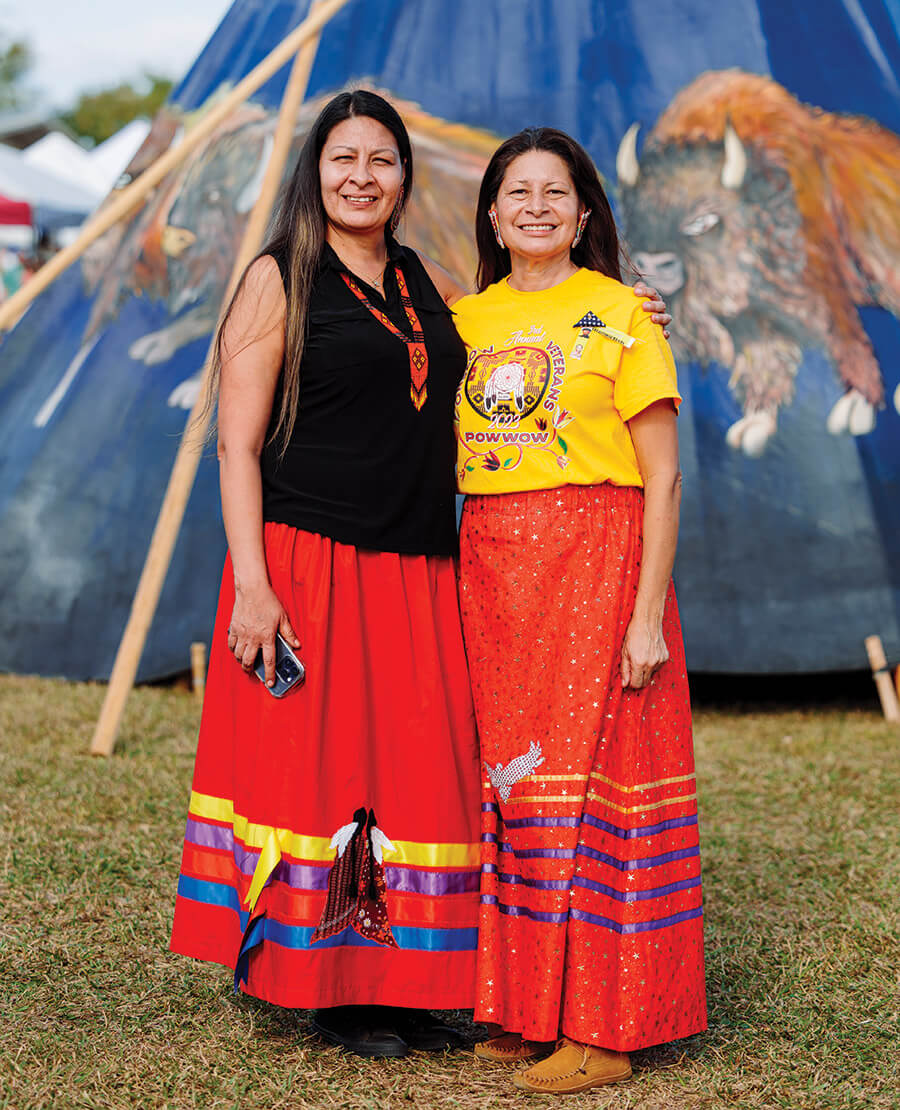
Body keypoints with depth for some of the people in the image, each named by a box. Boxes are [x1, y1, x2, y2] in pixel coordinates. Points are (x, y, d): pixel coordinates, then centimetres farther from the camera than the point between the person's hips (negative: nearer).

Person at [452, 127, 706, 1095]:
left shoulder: (620, 315, -1)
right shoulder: (466, 319, 13)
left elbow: (662, 479, -5)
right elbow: (451, 462, 15)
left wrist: (648, 612, -13)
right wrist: (455, 594, 4)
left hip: (594, 562, -5)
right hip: (489, 567, 5)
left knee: (589, 769, -4)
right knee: (508, 774, 6)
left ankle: (601, 1025, 4)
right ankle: (520, 1007, 17)